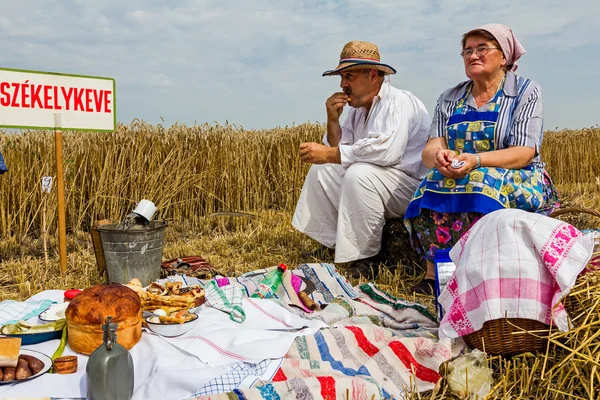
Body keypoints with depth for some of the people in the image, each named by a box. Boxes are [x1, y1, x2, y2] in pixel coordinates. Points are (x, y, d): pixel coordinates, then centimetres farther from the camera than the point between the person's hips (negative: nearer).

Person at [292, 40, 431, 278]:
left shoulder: (398, 103, -17)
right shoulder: (358, 110, 10)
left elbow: (386, 150, -35)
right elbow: (339, 149, 10)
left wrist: (329, 154, -29)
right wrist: (333, 119, -6)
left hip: (413, 186, -10)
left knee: (359, 173, -34)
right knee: (321, 171, 11)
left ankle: (365, 261, -21)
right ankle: (336, 247, 8)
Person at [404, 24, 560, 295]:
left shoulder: (526, 92, 0)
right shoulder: (449, 99, 11)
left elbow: (524, 153, -12)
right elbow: (430, 150, -1)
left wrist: (476, 160, -29)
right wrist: (438, 156, -27)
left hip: (518, 183, -3)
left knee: (481, 185, -35)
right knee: (432, 188, -28)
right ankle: (433, 270, -27)